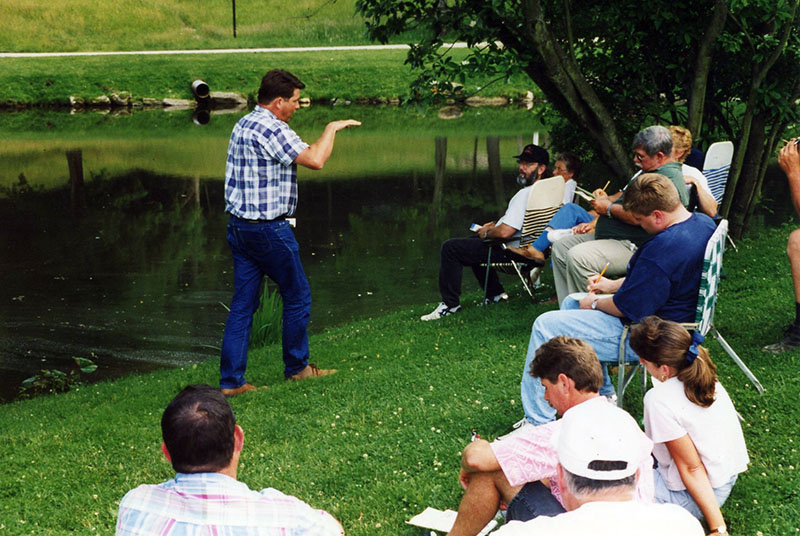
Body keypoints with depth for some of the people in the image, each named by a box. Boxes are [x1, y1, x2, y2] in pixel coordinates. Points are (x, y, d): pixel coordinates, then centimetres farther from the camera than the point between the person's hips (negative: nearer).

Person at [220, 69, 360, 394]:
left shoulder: (244, 124, 13)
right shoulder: (271, 128, -17)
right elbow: (315, 160, -25)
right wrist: (332, 128, -9)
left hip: (239, 226, 9)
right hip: (268, 229, -9)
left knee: (242, 304, 9)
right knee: (298, 297, 10)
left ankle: (231, 380, 8)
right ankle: (296, 367, 24)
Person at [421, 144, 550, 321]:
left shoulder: (526, 194, -27)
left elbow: (505, 232, -31)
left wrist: (486, 233, -10)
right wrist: (495, 225, 11)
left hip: (508, 250, -10)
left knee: (450, 248, -7)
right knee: (473, 241, 33)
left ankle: (450, 304, -1)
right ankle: (495, 293, 31)